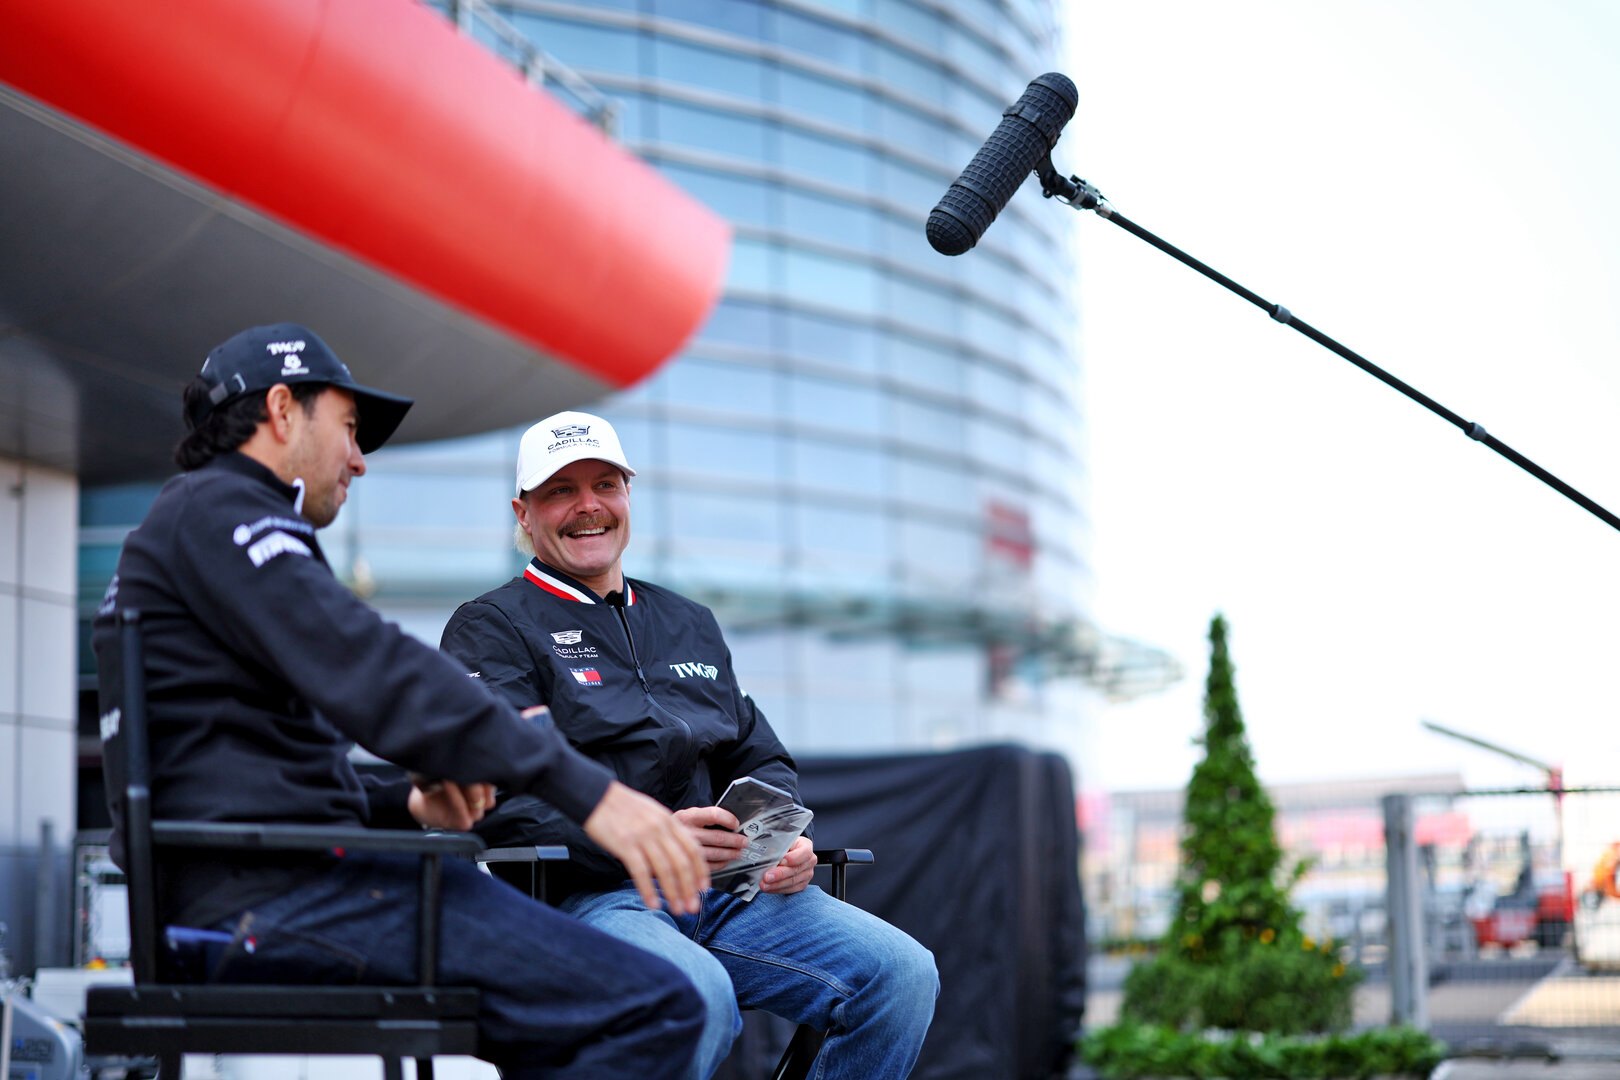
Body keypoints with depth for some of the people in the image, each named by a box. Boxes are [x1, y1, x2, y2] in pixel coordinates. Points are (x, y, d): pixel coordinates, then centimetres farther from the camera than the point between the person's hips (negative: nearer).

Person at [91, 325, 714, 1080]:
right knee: (657, 1008, -19)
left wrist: (408, 804, 10)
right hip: (279, 891, -11)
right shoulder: (217, 509, -3)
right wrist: (585, 789, -22)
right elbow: (368, 673, -19)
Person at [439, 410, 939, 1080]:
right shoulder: (492, 629, 6)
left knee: (902, 973, -18)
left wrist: (786, 841, 4)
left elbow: (759, 759, 28)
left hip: (729, 891, 6)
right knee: (698, 996, -38)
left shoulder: (690, 625, 28)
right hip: (588, 895, -6)